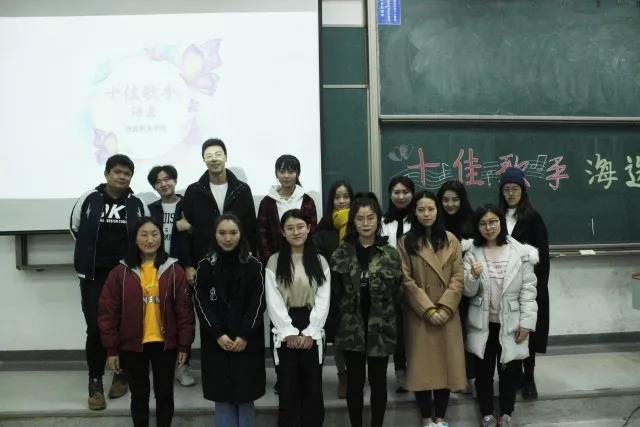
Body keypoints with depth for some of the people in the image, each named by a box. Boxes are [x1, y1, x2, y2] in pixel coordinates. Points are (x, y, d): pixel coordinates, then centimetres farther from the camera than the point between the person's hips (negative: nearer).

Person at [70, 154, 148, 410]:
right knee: (95, 328, -4)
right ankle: (95, 382, 10)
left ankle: (121, 375, 25)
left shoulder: (137, 204, 3)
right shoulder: (89, 199, -1)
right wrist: (91, 253, 14)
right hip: (94, 275, -1)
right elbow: (75, 229, 12)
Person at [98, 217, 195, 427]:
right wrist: (111, 349, -4)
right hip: (132, 346, 0)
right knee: (139, 395, 14)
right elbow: (108, 312, -3)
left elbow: (185, 310, -2)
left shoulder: (174, 270, -4)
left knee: (165, 393, 12)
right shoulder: (121, 272, -4)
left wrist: (184, 345, -4)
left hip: (165, 344, 0)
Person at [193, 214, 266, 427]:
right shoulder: (205, 266, 2)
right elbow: (201, 303, -2)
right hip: (216, 342, 1)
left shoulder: (254, 265, 0)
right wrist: (218, 334, -11)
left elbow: (258, 302, -3)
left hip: (247, 341, -1)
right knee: (222, 396, 5)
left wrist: (245, 336, -11)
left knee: (245, 396, 4)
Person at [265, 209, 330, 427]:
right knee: (288, 387, 5)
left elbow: (323, 300, -1)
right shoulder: (274, 262, 2)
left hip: (312, 332, 1)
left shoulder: (320, 261, 6)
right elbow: (274, 302, -5)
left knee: (313, 387, 6)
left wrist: (309, 333, -11)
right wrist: (289, 333, -13)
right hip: (285, 333, -1)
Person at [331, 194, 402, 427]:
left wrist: (383, 315, 0)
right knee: (355, 381, 9)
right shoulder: (341, 254, 1)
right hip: (351, 327, 0)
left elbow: (397, 293, 1)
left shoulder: (391, 254, 0)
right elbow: (335, 292, 2)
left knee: (378, 381, 10)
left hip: (380, 328, 0)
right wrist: (345, 317, 0)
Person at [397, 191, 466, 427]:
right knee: (422, 365, 3)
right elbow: (407, 281, -6)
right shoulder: (405, 243, -1)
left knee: (447, 363, 6)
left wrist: (445, 308, -11)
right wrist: (428, 309, -13)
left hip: (447, 314, 2)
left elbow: (458, 277, 0)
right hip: (419, 315, -2)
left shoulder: (450, 240, 5)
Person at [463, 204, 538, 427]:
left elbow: (528, 290, -5)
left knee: (510, 370, 11)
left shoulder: (521, 252, -6)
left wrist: (526, 323, -9)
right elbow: (468, 292, -4)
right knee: (483, 371, 11)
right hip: (483, 323, 1)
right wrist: (474, 276, -25)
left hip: (511, 323, -1)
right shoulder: (472, 253, -2)